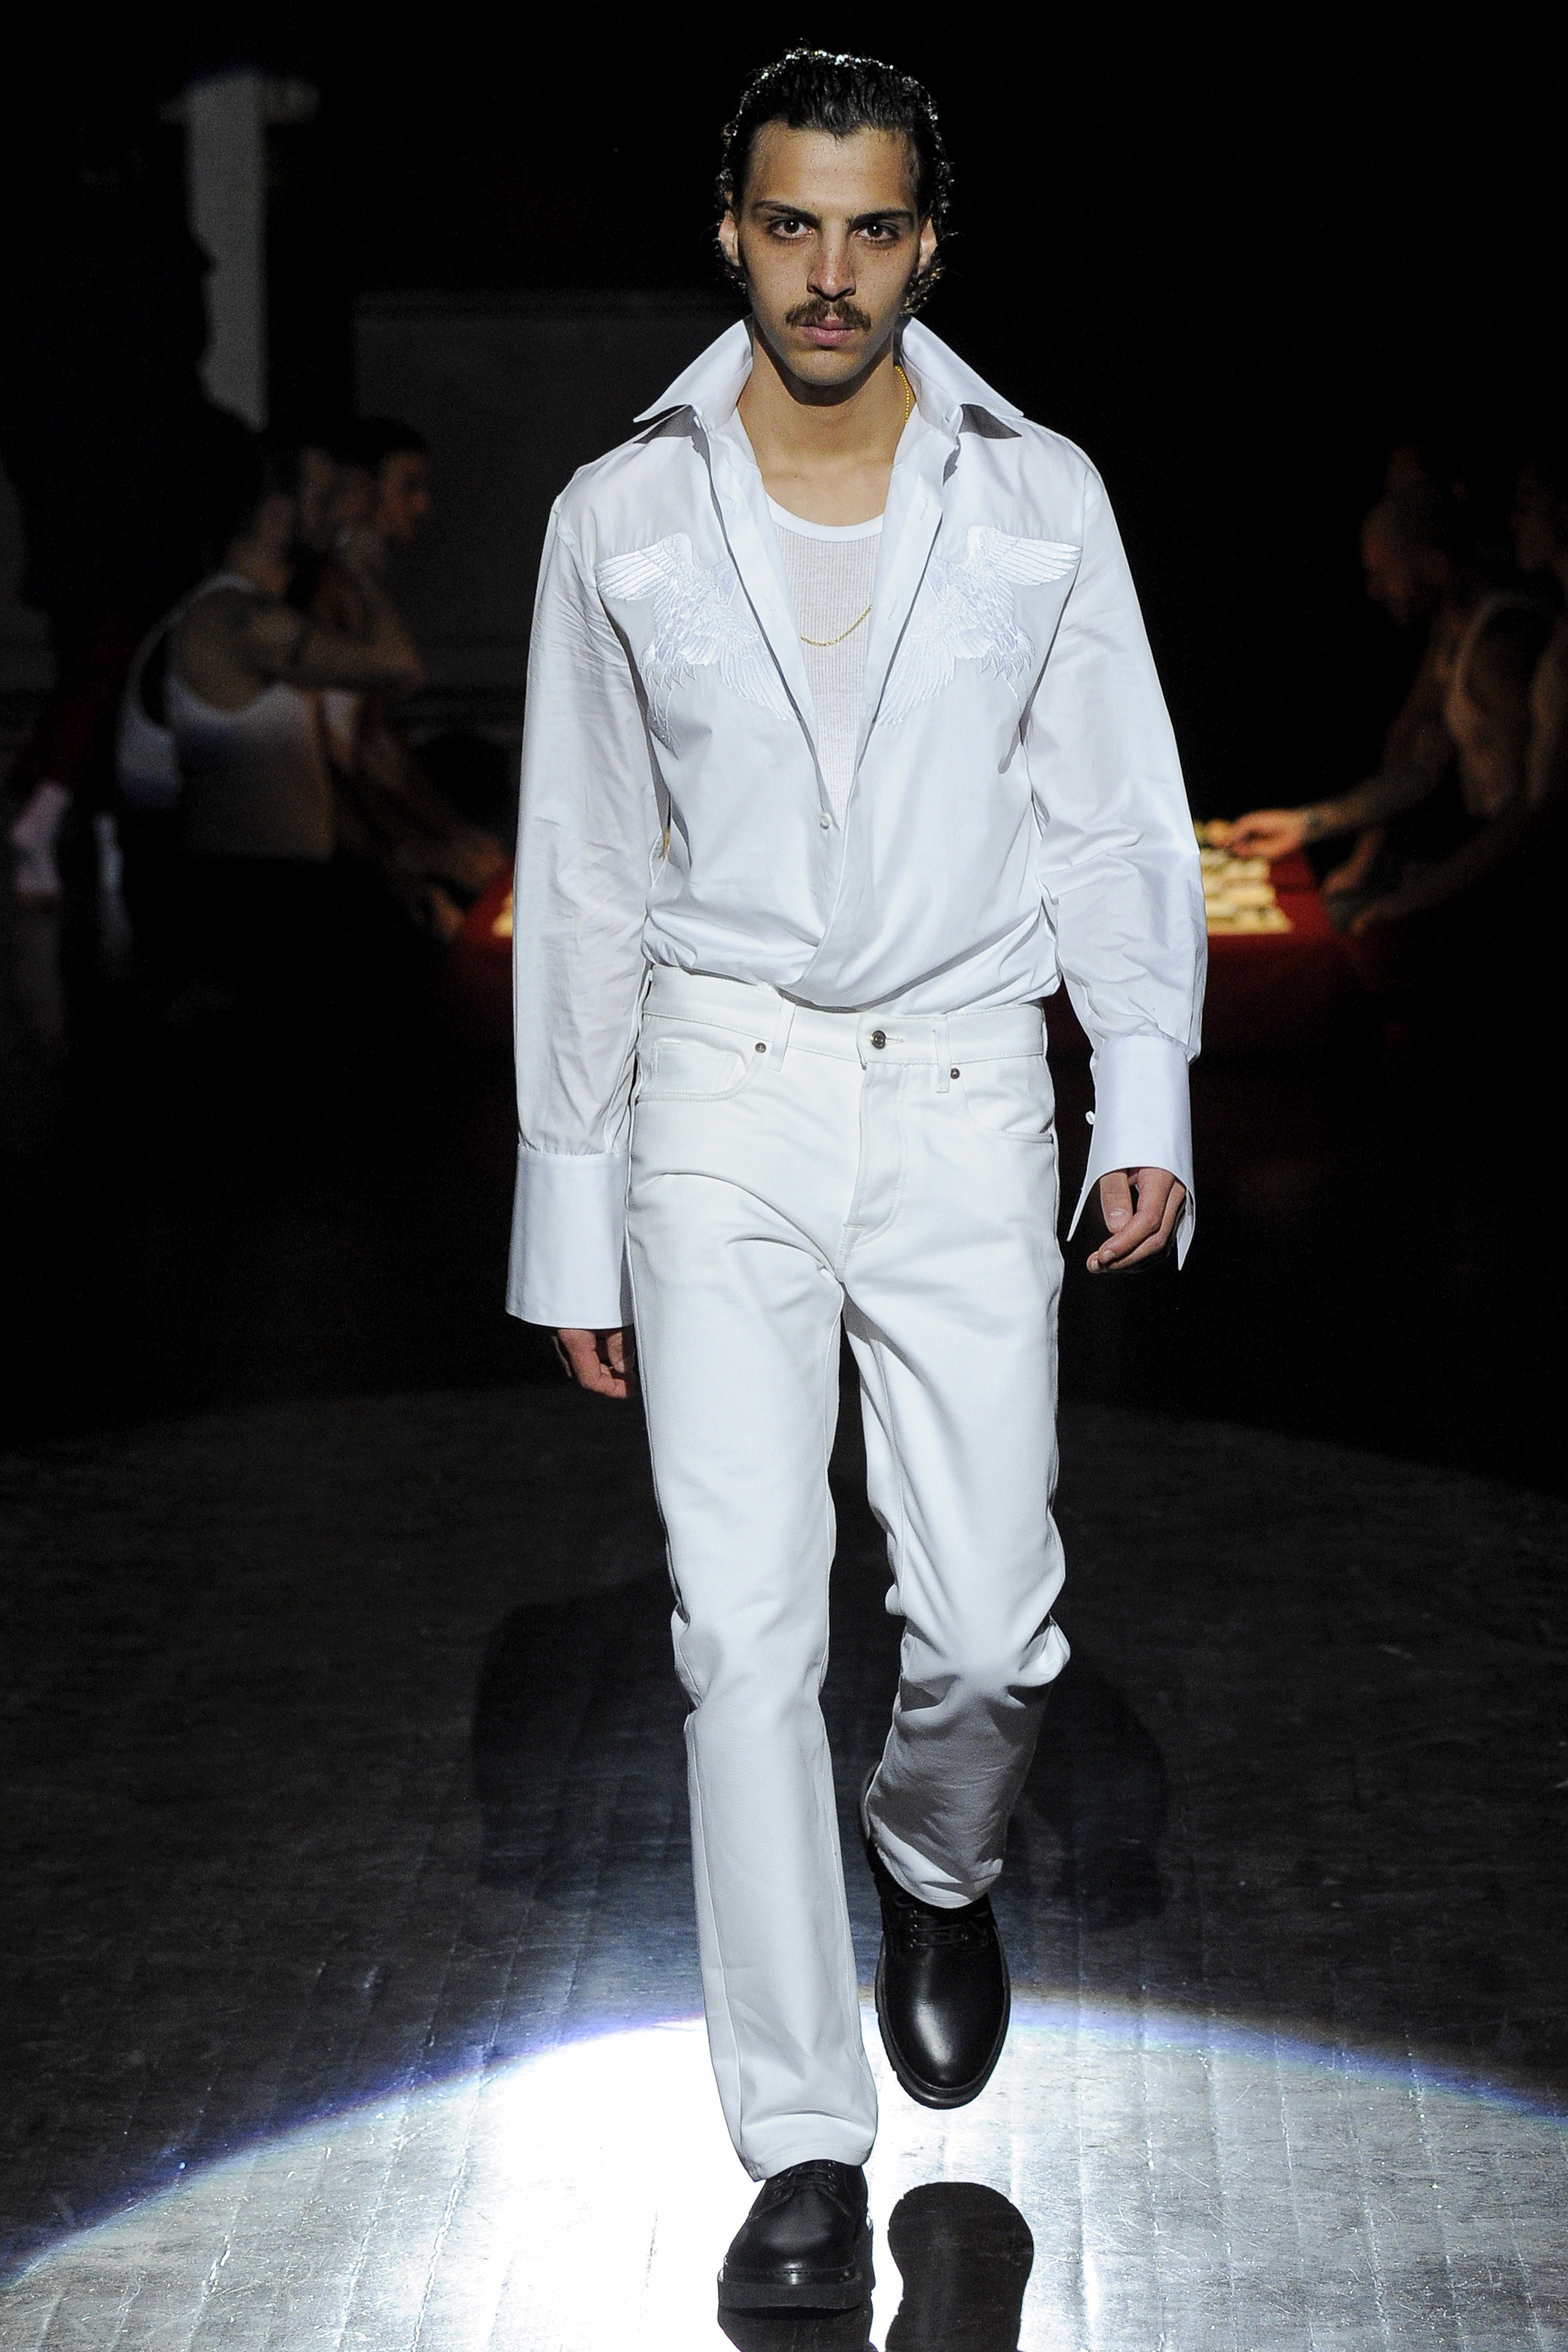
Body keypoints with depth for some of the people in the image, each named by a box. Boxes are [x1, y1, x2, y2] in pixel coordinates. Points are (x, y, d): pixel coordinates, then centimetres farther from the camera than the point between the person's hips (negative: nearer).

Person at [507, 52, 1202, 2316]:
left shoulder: (1037, 498, 1)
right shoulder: (623, 518, 2)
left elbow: (1116, 821, 6)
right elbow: (583, 877, 7)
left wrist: (1147, 1093, -8)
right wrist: (571, 1212, 7)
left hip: (967, 1088, 0)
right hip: (722, 1094, 0)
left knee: (991, 1621, 0)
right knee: (747, 1622, -6)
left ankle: (938, 1861, 37)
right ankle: (806, 2151, 3)